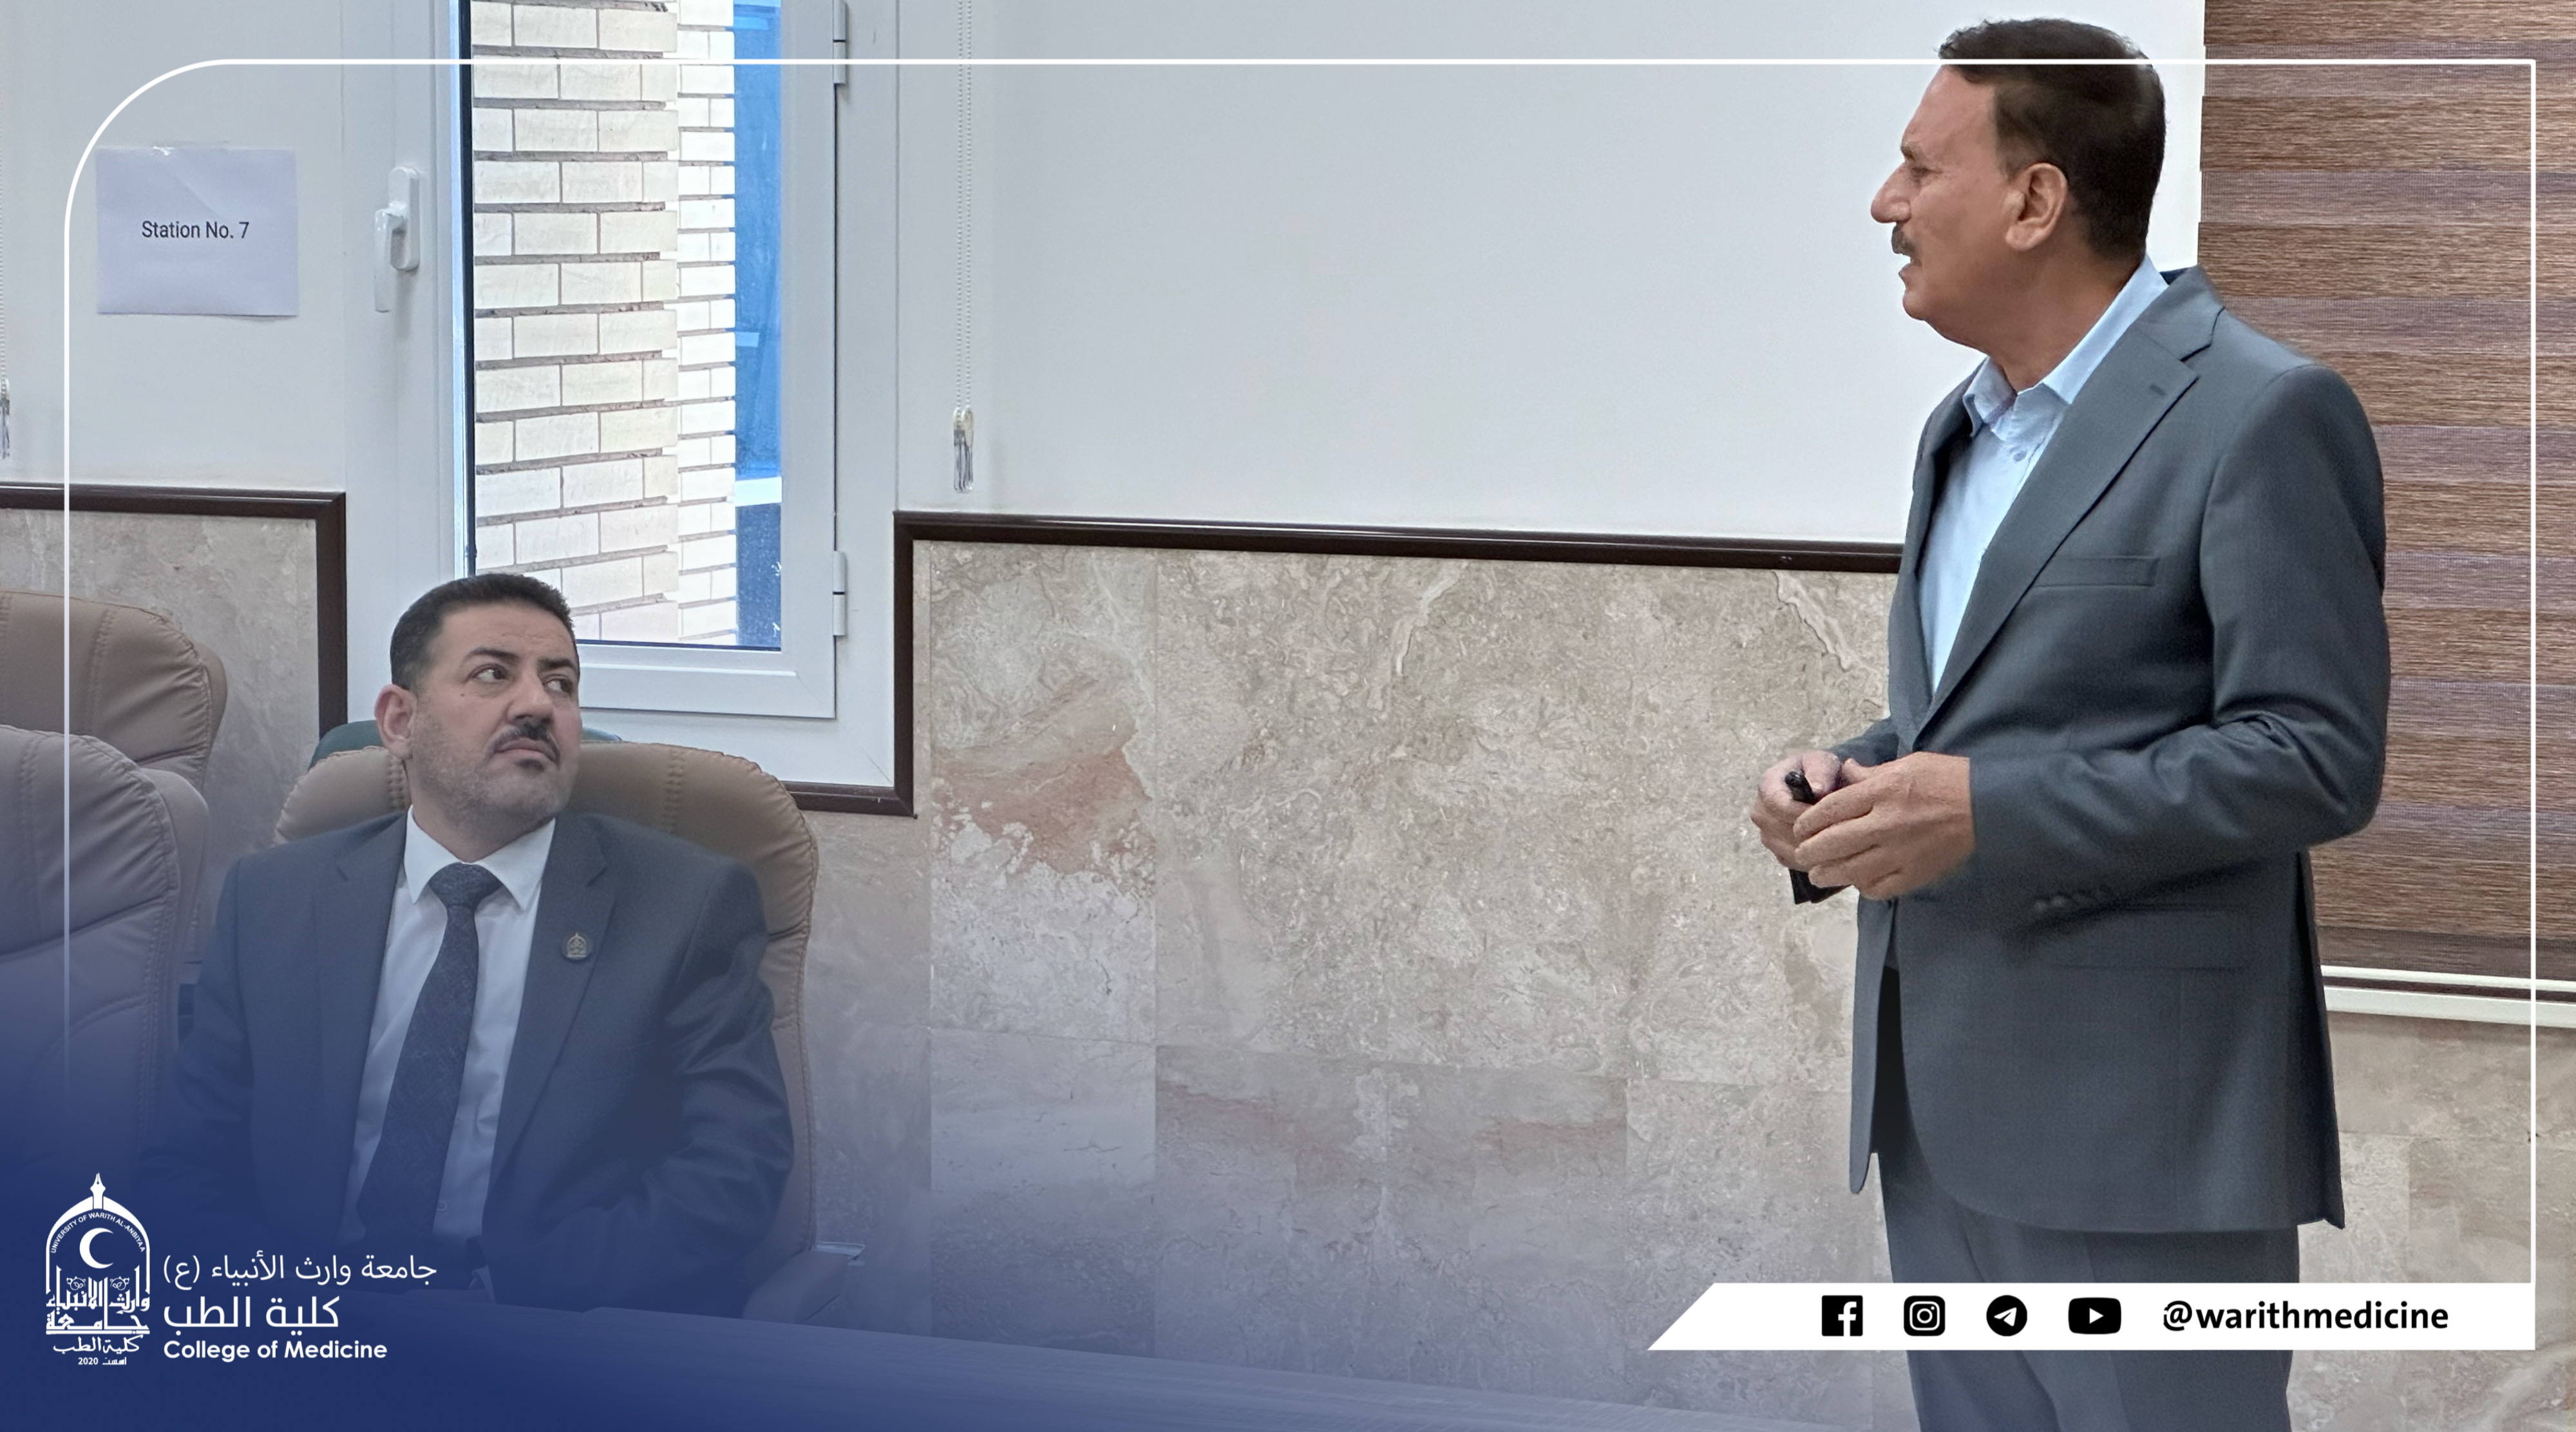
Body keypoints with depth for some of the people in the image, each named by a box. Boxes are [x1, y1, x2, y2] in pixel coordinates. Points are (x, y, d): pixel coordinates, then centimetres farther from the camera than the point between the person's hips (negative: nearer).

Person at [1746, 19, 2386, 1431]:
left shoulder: (2261, 414, -11)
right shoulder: (1966, 426, 17)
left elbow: (2314, 754, -16)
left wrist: (1989, 815, -21)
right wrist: (1852, 778, 3)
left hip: (2140, 1109, -8)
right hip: (1945, 1102, 9)